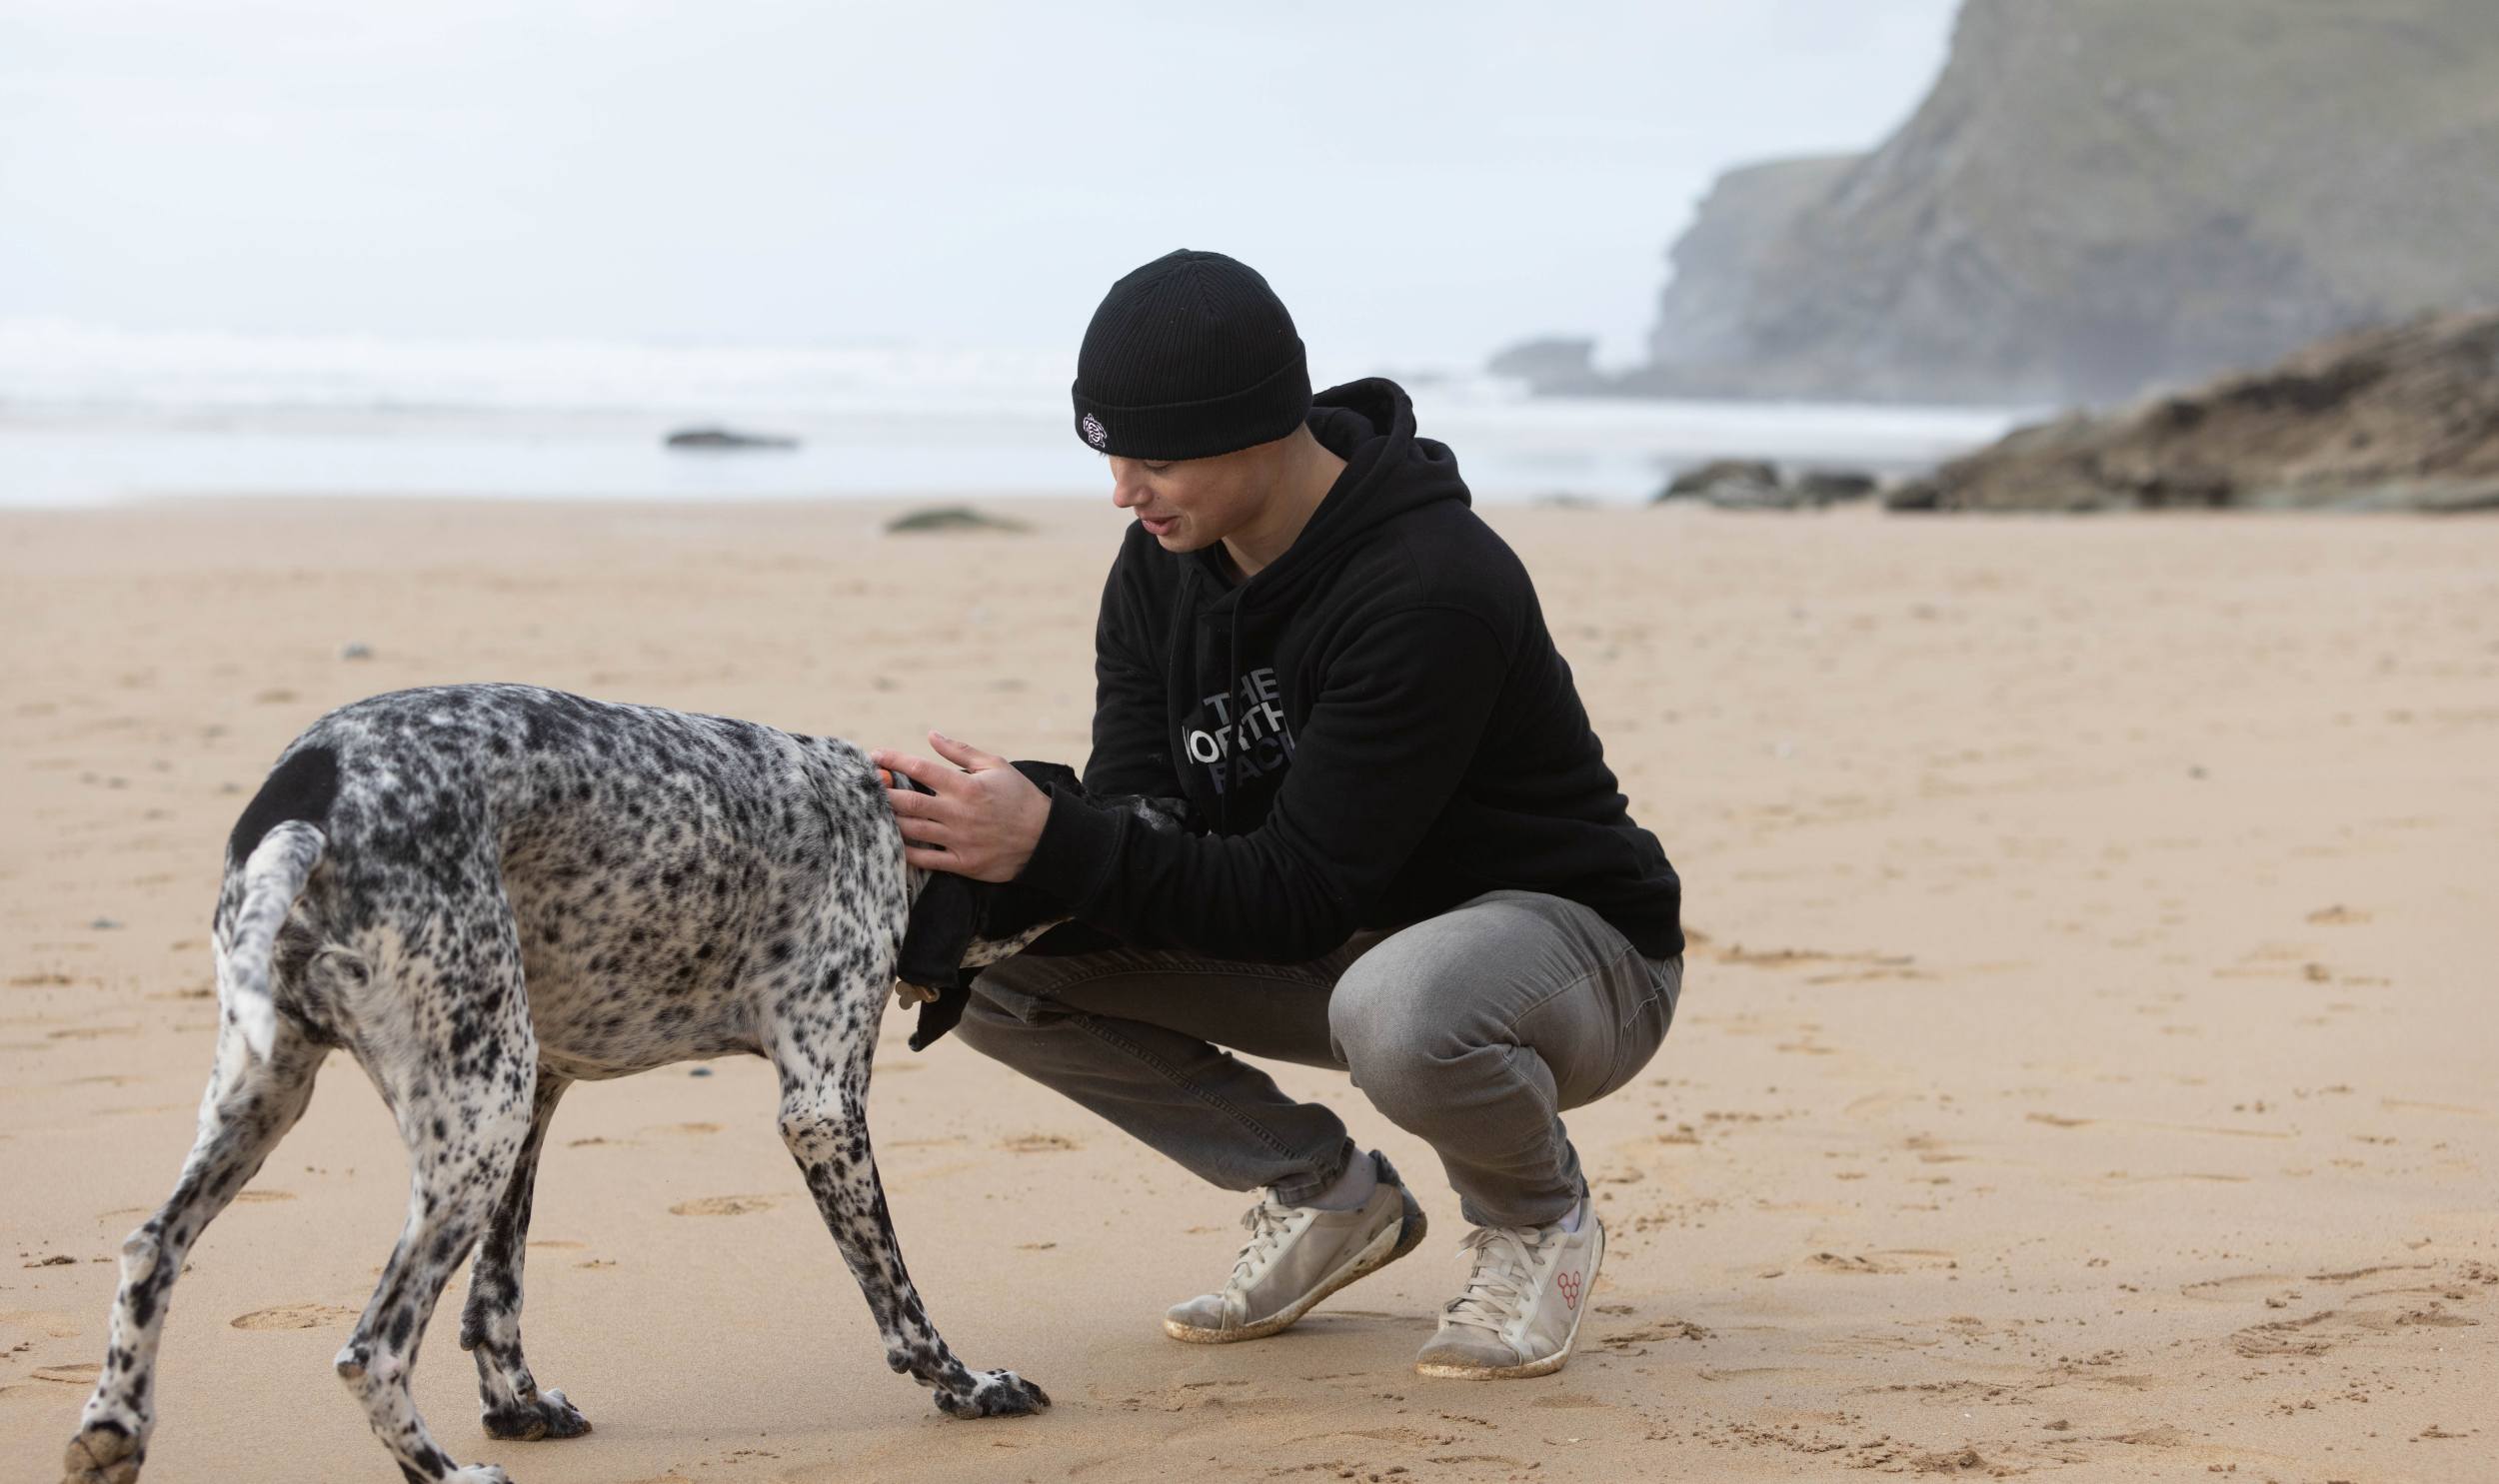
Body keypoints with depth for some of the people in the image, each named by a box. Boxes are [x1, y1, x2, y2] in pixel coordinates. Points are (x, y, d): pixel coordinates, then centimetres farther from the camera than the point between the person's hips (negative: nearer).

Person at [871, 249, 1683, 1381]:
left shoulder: (1433, 590, -30)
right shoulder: (1159, 569, -5)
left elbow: (1299, 895, -31)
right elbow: (1140, 830, -7)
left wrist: (1048, 843, -38)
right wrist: (985, 854, -27)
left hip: (1565, 941, -7)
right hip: (1343, 944, 7)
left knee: (1400, 1012, -43)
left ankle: (1537, 1218, -6)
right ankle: (1326, 1197, 7)